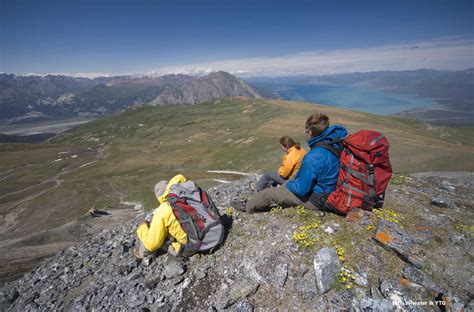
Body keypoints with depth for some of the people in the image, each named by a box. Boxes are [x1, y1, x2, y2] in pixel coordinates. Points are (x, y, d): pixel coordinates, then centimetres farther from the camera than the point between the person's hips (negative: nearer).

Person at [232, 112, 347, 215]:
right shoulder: (335, 142, -11)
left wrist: (289, 184, -3)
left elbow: (302, 189, -28)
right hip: (331, 192, 8)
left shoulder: (313, 158, -35)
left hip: (316, 200, -8)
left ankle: (248, 206, 33)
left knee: (269, 193, 6)